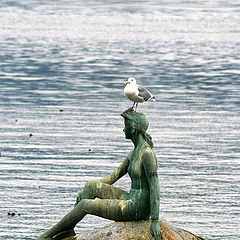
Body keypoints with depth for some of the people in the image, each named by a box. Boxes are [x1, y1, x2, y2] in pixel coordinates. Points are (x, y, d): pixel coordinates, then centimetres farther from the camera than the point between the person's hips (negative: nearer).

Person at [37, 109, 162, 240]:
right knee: (91, 185, 7)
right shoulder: (134, 153, 13)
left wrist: (154, 221, -28)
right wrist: (86, 191, 13)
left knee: (84, 205, -6)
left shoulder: (147, 153, -19)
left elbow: (155, 188, -24)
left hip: (137, 209, -9)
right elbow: (114, 175, 19)